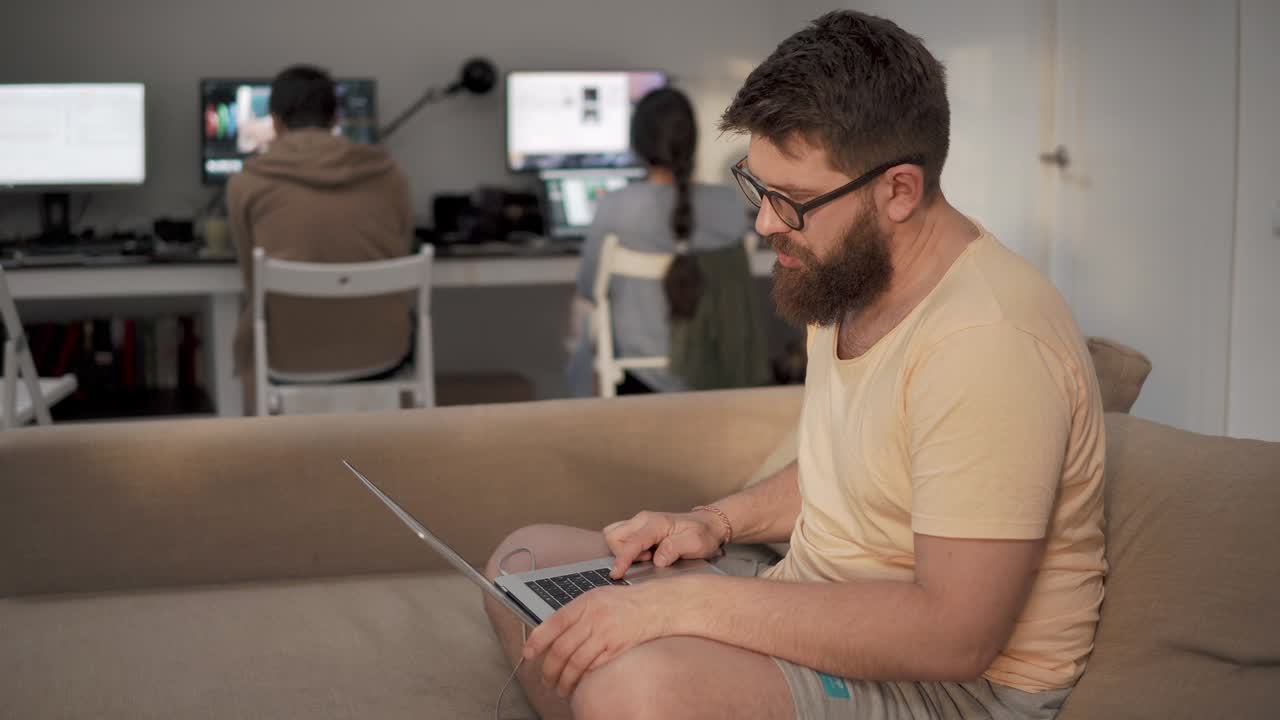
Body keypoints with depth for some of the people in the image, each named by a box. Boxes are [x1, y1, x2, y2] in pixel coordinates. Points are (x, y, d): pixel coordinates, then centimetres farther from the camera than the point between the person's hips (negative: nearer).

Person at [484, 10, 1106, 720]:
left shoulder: (986, 341, -26)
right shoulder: (850, 276, 6)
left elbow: (957, 635, -29)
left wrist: (688, 602, -28)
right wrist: (720, 521, 3)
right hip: (821, 607, 10)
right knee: (527, 560, 7)